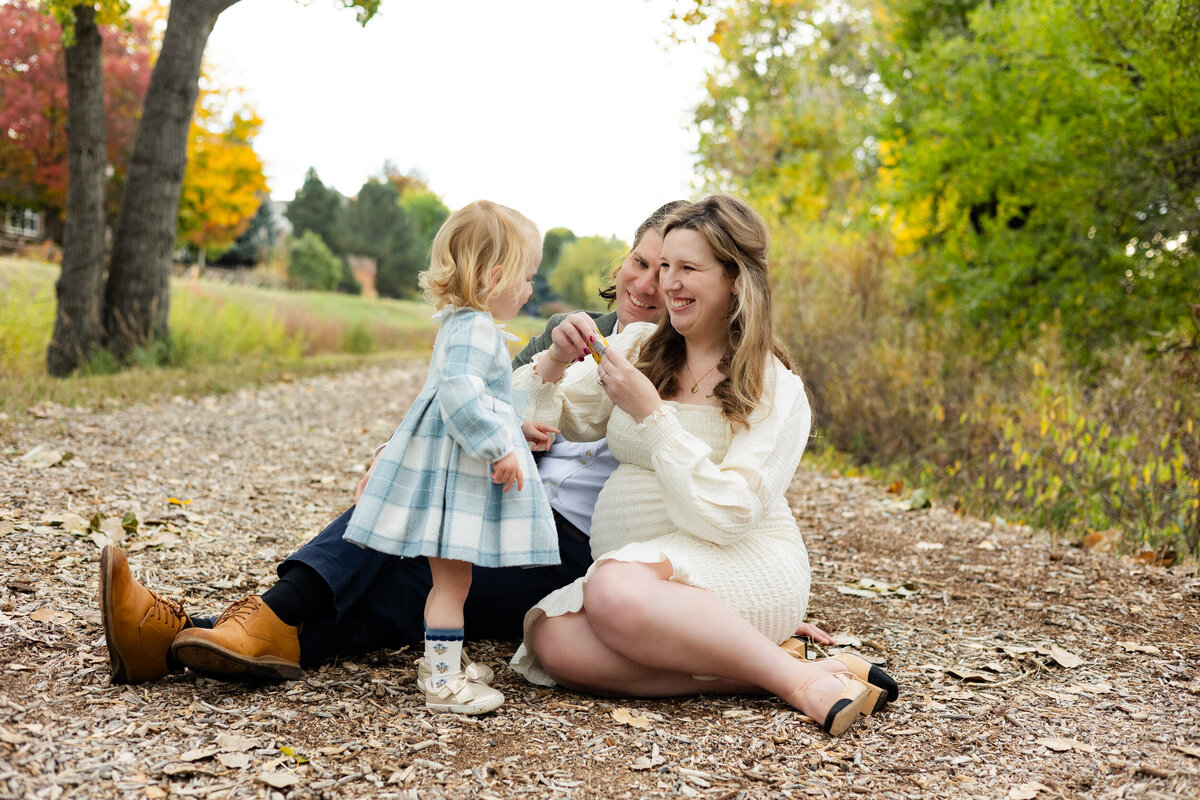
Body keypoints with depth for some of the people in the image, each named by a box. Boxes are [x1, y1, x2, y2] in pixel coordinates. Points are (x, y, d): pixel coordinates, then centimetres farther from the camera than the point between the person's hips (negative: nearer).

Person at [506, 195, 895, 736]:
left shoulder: (775, 390, -4)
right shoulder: (637, 346, 11)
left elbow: (727, 515, -16)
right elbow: (540, 422, 14)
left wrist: (651, 414, -19)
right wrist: (555, 361, -6)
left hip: (742, 565, -5)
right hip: (628, 564, 5)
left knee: (614, 590, -37)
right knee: (551, 641, -27)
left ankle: (797, 677, -23)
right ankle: (751, 665, -20)